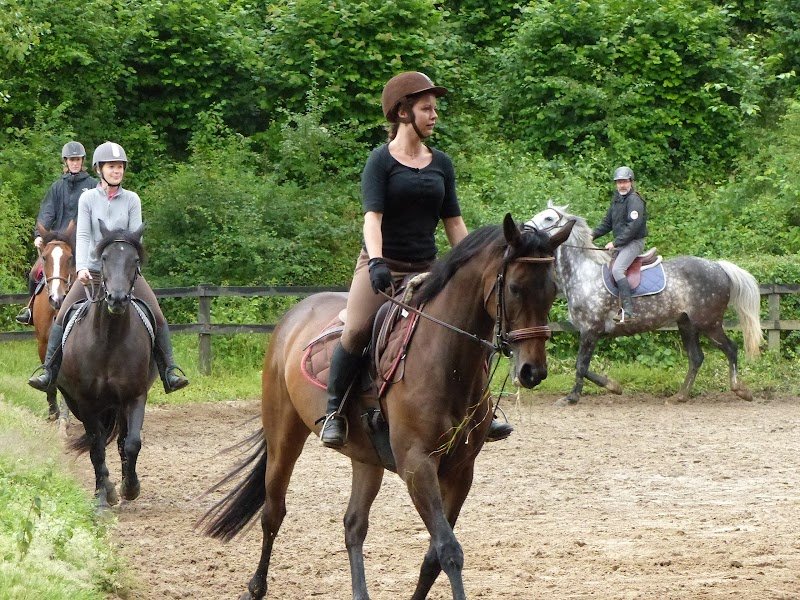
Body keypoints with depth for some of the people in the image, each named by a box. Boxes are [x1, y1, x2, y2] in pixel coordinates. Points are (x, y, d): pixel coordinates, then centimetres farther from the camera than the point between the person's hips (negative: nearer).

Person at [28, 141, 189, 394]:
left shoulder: (131, 200, 0)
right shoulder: (88, 198, -1)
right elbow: (83, 235, -9)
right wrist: (81, 267, -23)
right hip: (93, 272, 0)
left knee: (157, 317, -12)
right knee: (62, 317, -9)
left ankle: (169, 372, -4)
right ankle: (48, 371, -1)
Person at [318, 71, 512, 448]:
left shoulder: (441, 164, 11)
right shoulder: (381, 161, -4)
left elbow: (453, 222, 14)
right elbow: (372, 216, -15)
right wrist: (376, 261, -31)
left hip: (426, 269, 5)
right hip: (382, 266, -5)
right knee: (357, 330, -26)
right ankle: (333, 410, -13)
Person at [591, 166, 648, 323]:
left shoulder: (634, 200, -15)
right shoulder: (617, 199, 15)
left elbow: (633, 226, -24)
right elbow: (607, 223, 21)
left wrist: (615, 243, -23)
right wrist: (593, 234, 5)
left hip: (634, 242, -10)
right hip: (620, 243, 10)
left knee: (617, 269, -26)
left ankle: (628, 310, -30)